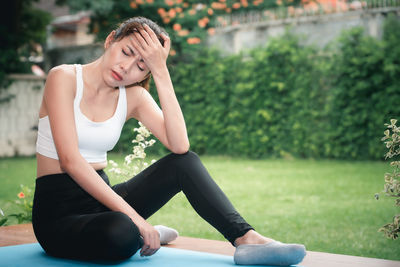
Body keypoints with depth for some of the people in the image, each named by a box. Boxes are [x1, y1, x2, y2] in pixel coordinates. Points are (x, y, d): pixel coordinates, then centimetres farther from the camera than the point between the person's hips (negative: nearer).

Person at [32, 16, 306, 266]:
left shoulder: (132, 96, 3)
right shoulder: (64, 77, -12)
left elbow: (180, 146, -16)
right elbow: (70, 159, -23)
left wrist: (161, 72, -19)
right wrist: (131, 214, -29)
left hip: (99, 198, 5)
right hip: (59, 214, -5)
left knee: (185, 163, -14)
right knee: (122, 232, -37)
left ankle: (247, 239, -18)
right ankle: (139, 233, -2)